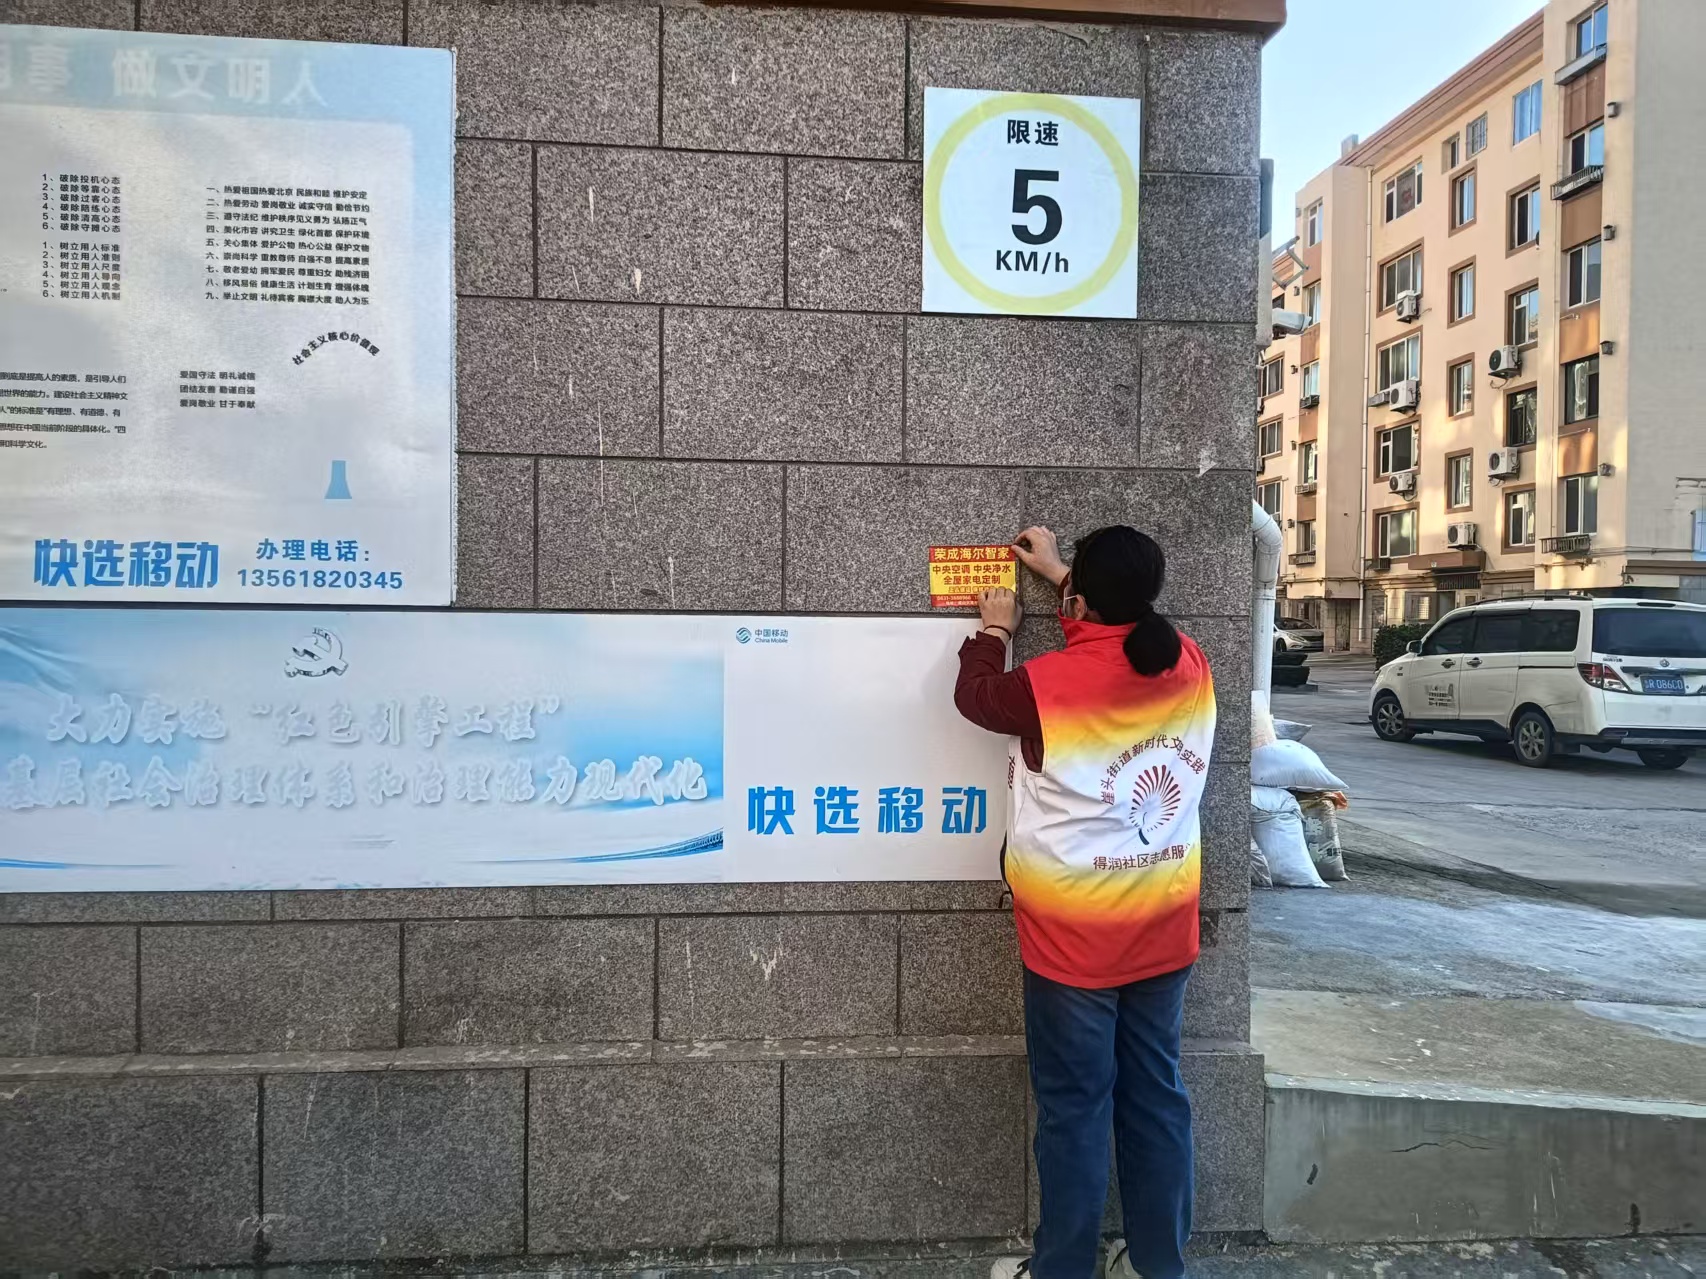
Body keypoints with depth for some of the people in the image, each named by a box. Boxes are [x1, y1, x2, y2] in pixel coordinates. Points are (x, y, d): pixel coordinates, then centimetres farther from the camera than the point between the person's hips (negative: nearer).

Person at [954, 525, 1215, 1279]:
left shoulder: (1051, 685, -20)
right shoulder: (1189, 665, -5)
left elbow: (975, 696, 2)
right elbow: (1125, 630, 18)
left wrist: (994, 632, 19)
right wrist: (1061, 575, 24)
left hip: (1075, 936, -5)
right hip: (1162, 929, 5)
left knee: (1074, 1108, 9)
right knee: (1155, 1094, 18)